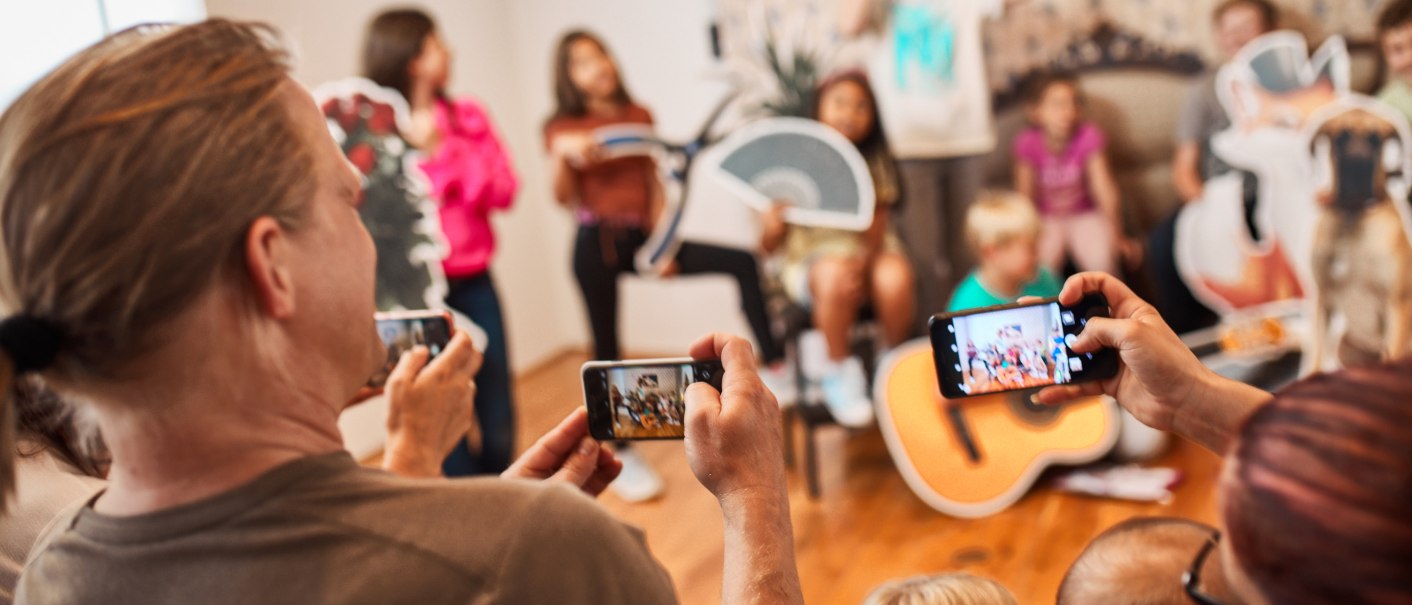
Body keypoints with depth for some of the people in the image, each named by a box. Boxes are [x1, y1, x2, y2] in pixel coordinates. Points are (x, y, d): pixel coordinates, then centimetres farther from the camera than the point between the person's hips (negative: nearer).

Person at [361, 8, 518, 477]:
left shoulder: (467, 116, 7)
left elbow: (502, 191, -2)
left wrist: (443, 149, -10)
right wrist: (423, 159, -15)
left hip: (474, 284, 4)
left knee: (499, 420, 7)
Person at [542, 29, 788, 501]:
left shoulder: (639, 117, 9)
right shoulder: (563, 127, -1)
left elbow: (654, 184, 9)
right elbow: (564, 198, -10)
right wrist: (563, 154, -28)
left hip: (642, 237, 4)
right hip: (597, 242, -4)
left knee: (742, 263, -8)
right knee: (607, 348, 1)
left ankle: (775, 369, -2)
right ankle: (620, 454, 15)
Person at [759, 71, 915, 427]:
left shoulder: (875, 165, 8)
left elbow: (877, 233, -1)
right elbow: (768, 245, 0)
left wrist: (863, 260, -23)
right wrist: (773, 225, -23)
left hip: (866, 253, 2)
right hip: (810, 256, -2)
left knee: (895, 278, -33)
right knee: (834, 275, -38)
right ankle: (839, 372, -13)